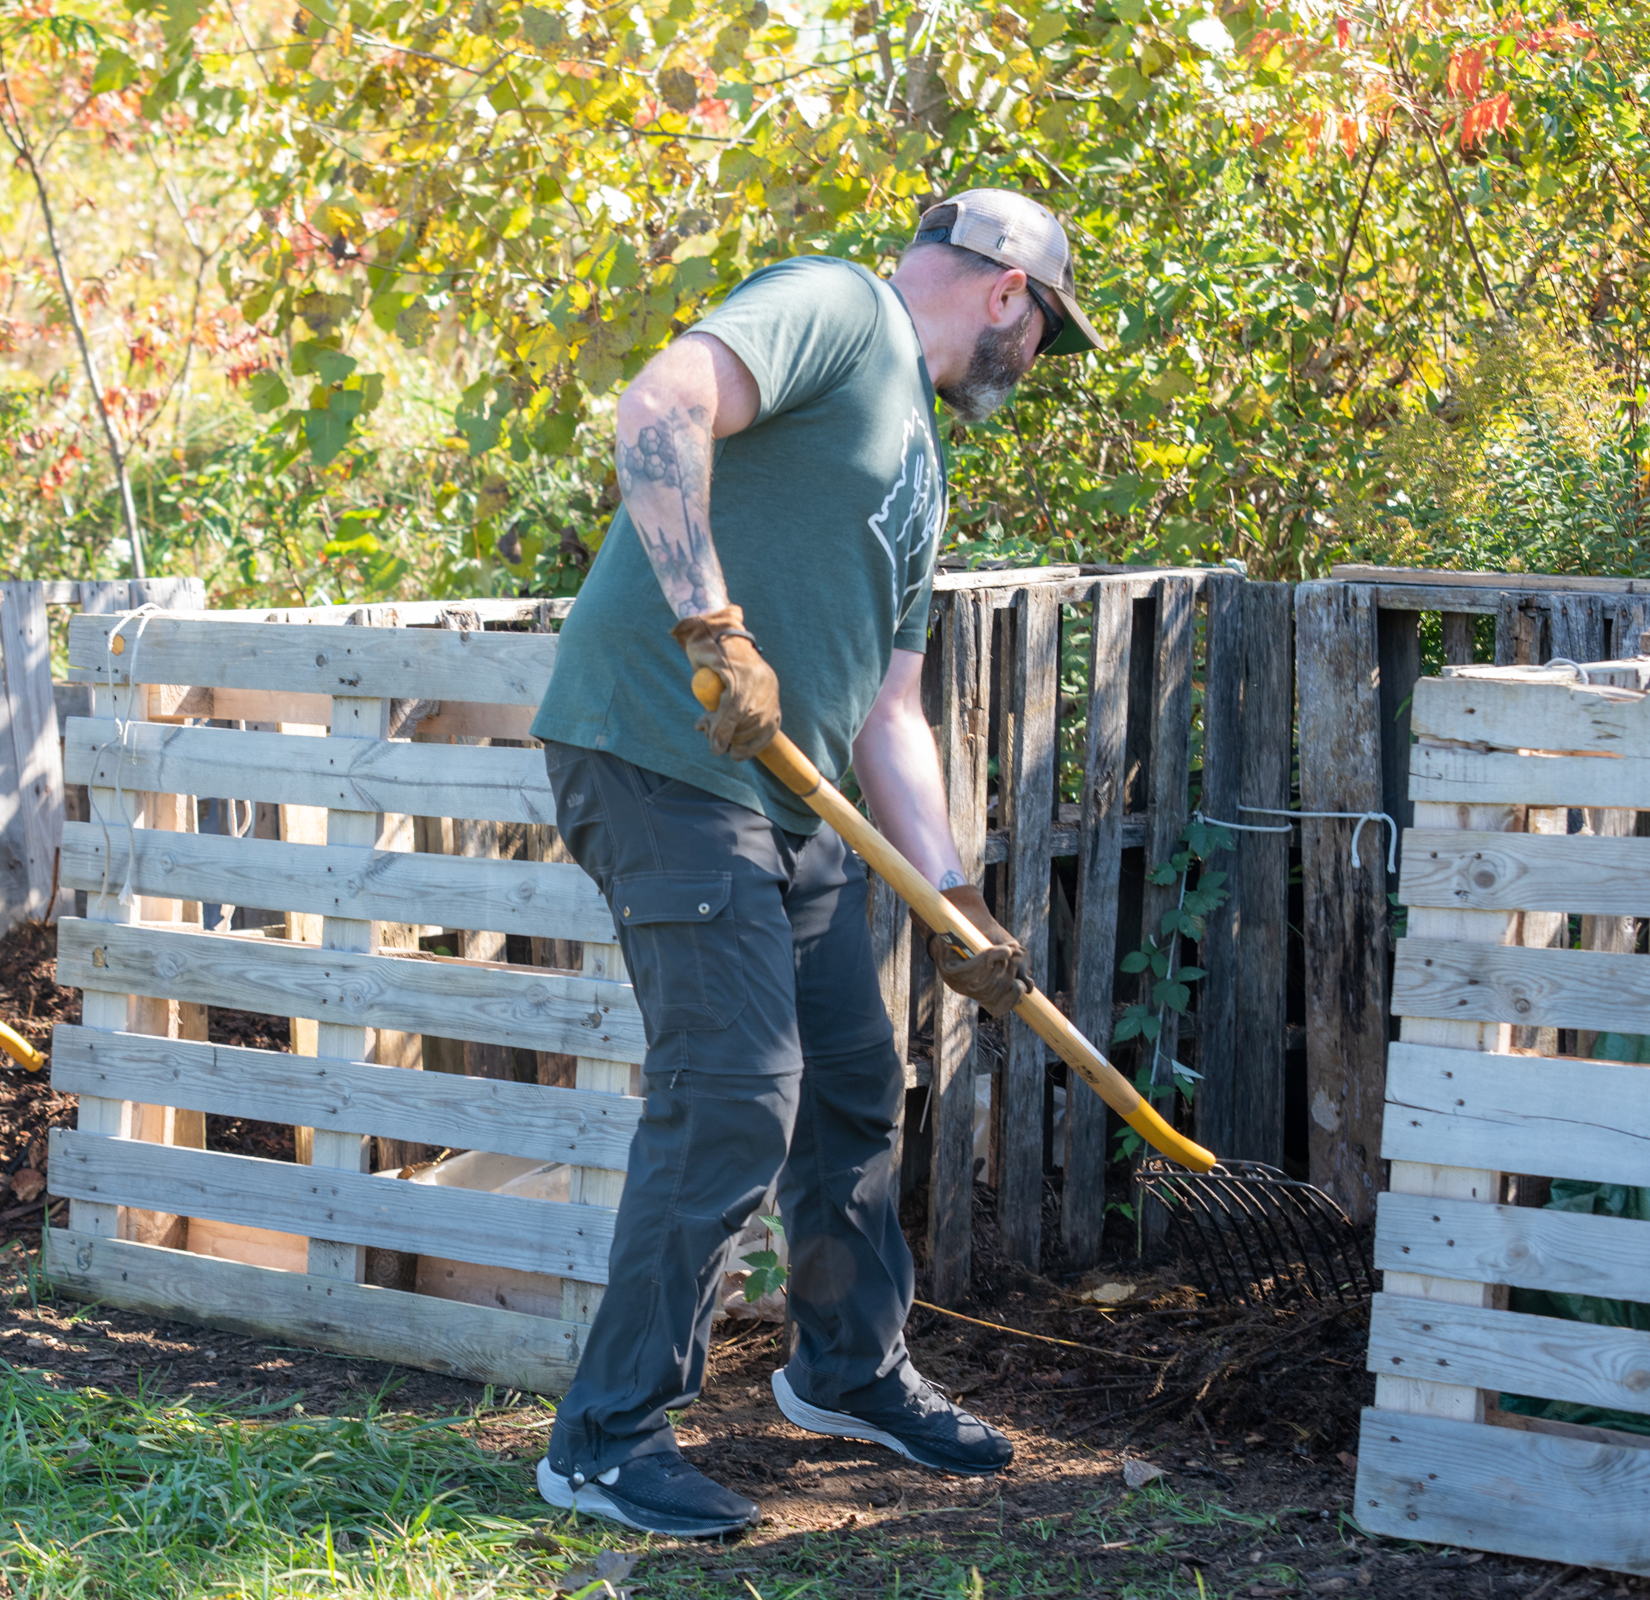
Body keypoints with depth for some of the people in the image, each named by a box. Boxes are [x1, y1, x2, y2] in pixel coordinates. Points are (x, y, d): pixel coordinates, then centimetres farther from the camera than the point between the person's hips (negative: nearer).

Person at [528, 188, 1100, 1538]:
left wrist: (953, 898, 15)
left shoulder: (920, 462, 23)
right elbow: (660, 411, -23)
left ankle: (853, 1370, 37)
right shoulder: (833, 306, -5)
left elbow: (889, 709, 22)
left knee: (856, 1082, 17)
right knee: (733, 1096, -12)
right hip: (665, 756, -10)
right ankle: (608, 1439, -2)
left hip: (789, 796, 10)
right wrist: (715, 630, -28)